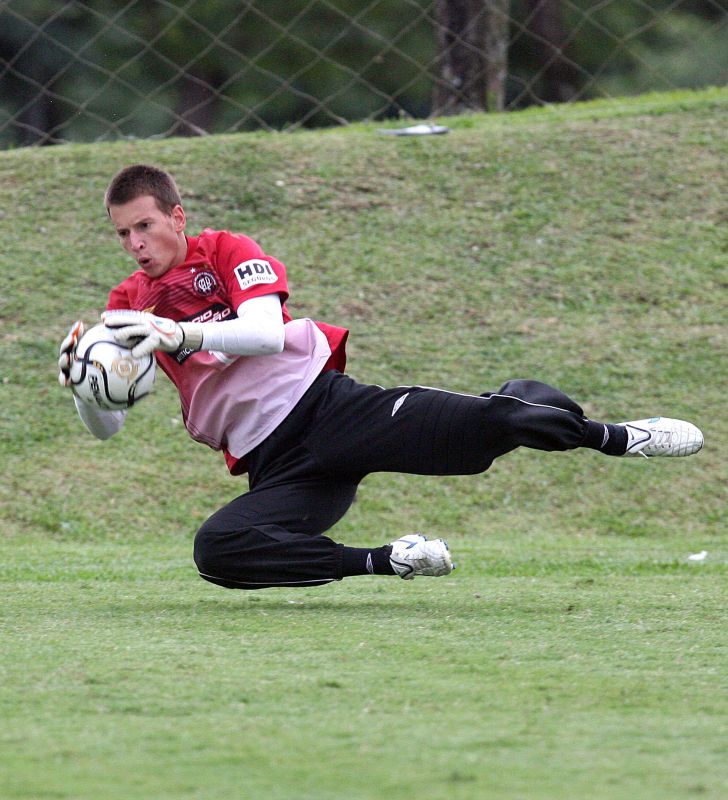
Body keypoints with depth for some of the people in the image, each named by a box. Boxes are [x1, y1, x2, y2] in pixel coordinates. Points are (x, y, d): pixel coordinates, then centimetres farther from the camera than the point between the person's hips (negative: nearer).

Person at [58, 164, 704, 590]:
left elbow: (267, 332, -13)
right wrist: (80, 383, -10)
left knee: (477, 424, -25)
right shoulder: (129, 304, 16)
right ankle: (385, 561, -15)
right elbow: (107, 426, 12)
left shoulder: (225, 252, 5)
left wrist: (181, 335, -27)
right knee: (217, 550, -29)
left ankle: (615, 437, -1)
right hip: (273, 466, 3)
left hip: (323, 404, -3)